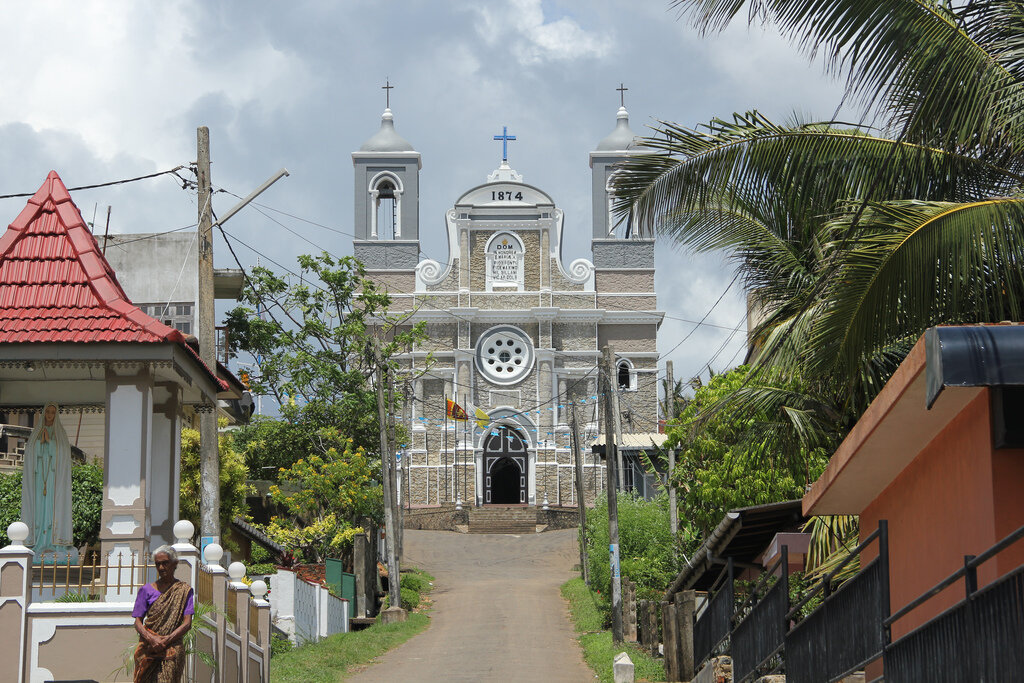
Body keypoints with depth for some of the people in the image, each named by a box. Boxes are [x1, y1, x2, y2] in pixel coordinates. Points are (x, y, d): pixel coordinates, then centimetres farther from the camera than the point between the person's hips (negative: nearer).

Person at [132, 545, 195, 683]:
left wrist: (166, 640, -13)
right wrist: (151, 639, -14)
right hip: (147, 649, 2)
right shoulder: (147, 590, 11)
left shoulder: (184, 590, 7)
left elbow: (187, 623, 0)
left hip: (172, 648, -2)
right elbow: (138, 622, 6)